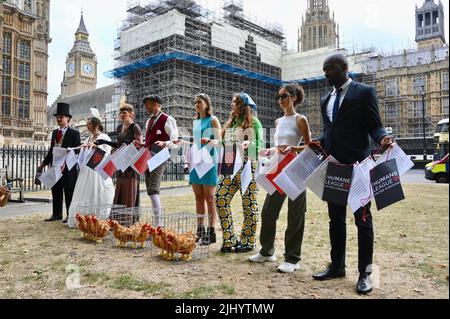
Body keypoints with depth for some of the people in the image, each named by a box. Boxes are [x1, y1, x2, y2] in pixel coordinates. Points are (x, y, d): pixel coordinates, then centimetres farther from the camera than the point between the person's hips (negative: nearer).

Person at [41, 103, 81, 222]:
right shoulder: (55, 132, 15)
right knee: (56, 191, 12)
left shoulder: (74, 133, -6)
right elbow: (51, 149, 19)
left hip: (68, 167, -7)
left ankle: (70, 215, 9)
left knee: (69, 192, 1)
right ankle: (57, 214, 22)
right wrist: (45, 162, 13)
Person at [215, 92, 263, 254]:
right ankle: (230, 239, 6)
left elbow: (259, 144, -8)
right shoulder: (230, 123, 21)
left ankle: (248, 242, 12)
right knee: (220, 198, -4)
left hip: (247, 167, -6)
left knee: (249, 204, 0)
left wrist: (249, 143, -26)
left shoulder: (254, 122, 1)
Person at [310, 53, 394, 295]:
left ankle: (364, 273, 15)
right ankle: (337, 266, 27)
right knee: (335, 218, 13)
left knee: (362, 218, 3)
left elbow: (374, 126, -6)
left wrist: (383, 137, -26)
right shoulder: (326, 100, 16)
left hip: (358, 165, -6)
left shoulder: (364, 92, -2)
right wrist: (319, 142, 2)